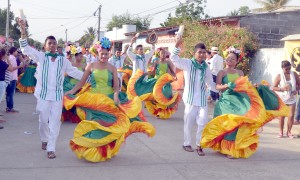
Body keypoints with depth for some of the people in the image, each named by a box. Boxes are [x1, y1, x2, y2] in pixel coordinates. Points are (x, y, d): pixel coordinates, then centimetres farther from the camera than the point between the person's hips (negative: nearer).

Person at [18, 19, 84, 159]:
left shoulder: (63, 60, 7)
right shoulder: (41, 57, 0)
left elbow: (74, 72, 13)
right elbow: (26, 49, -9)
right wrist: (23, 32, -22)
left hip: (57, 95, 2)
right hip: (43, 94, -1)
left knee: (55, 122, -1)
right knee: (43, 120, 9)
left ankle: (51, 148, 4)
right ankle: (44, 140, 35)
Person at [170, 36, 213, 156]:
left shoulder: (206, 67, 11)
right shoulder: (188, 63, -5)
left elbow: (210, 82, 21)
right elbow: (173, 58, -17)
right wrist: (177, 46, -28)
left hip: (202, 99, 4)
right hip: (190, 98, -4)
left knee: (203, 122, -1)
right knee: (189, 122, 3)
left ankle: (199, 145, 11)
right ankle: (187, 144, 19)